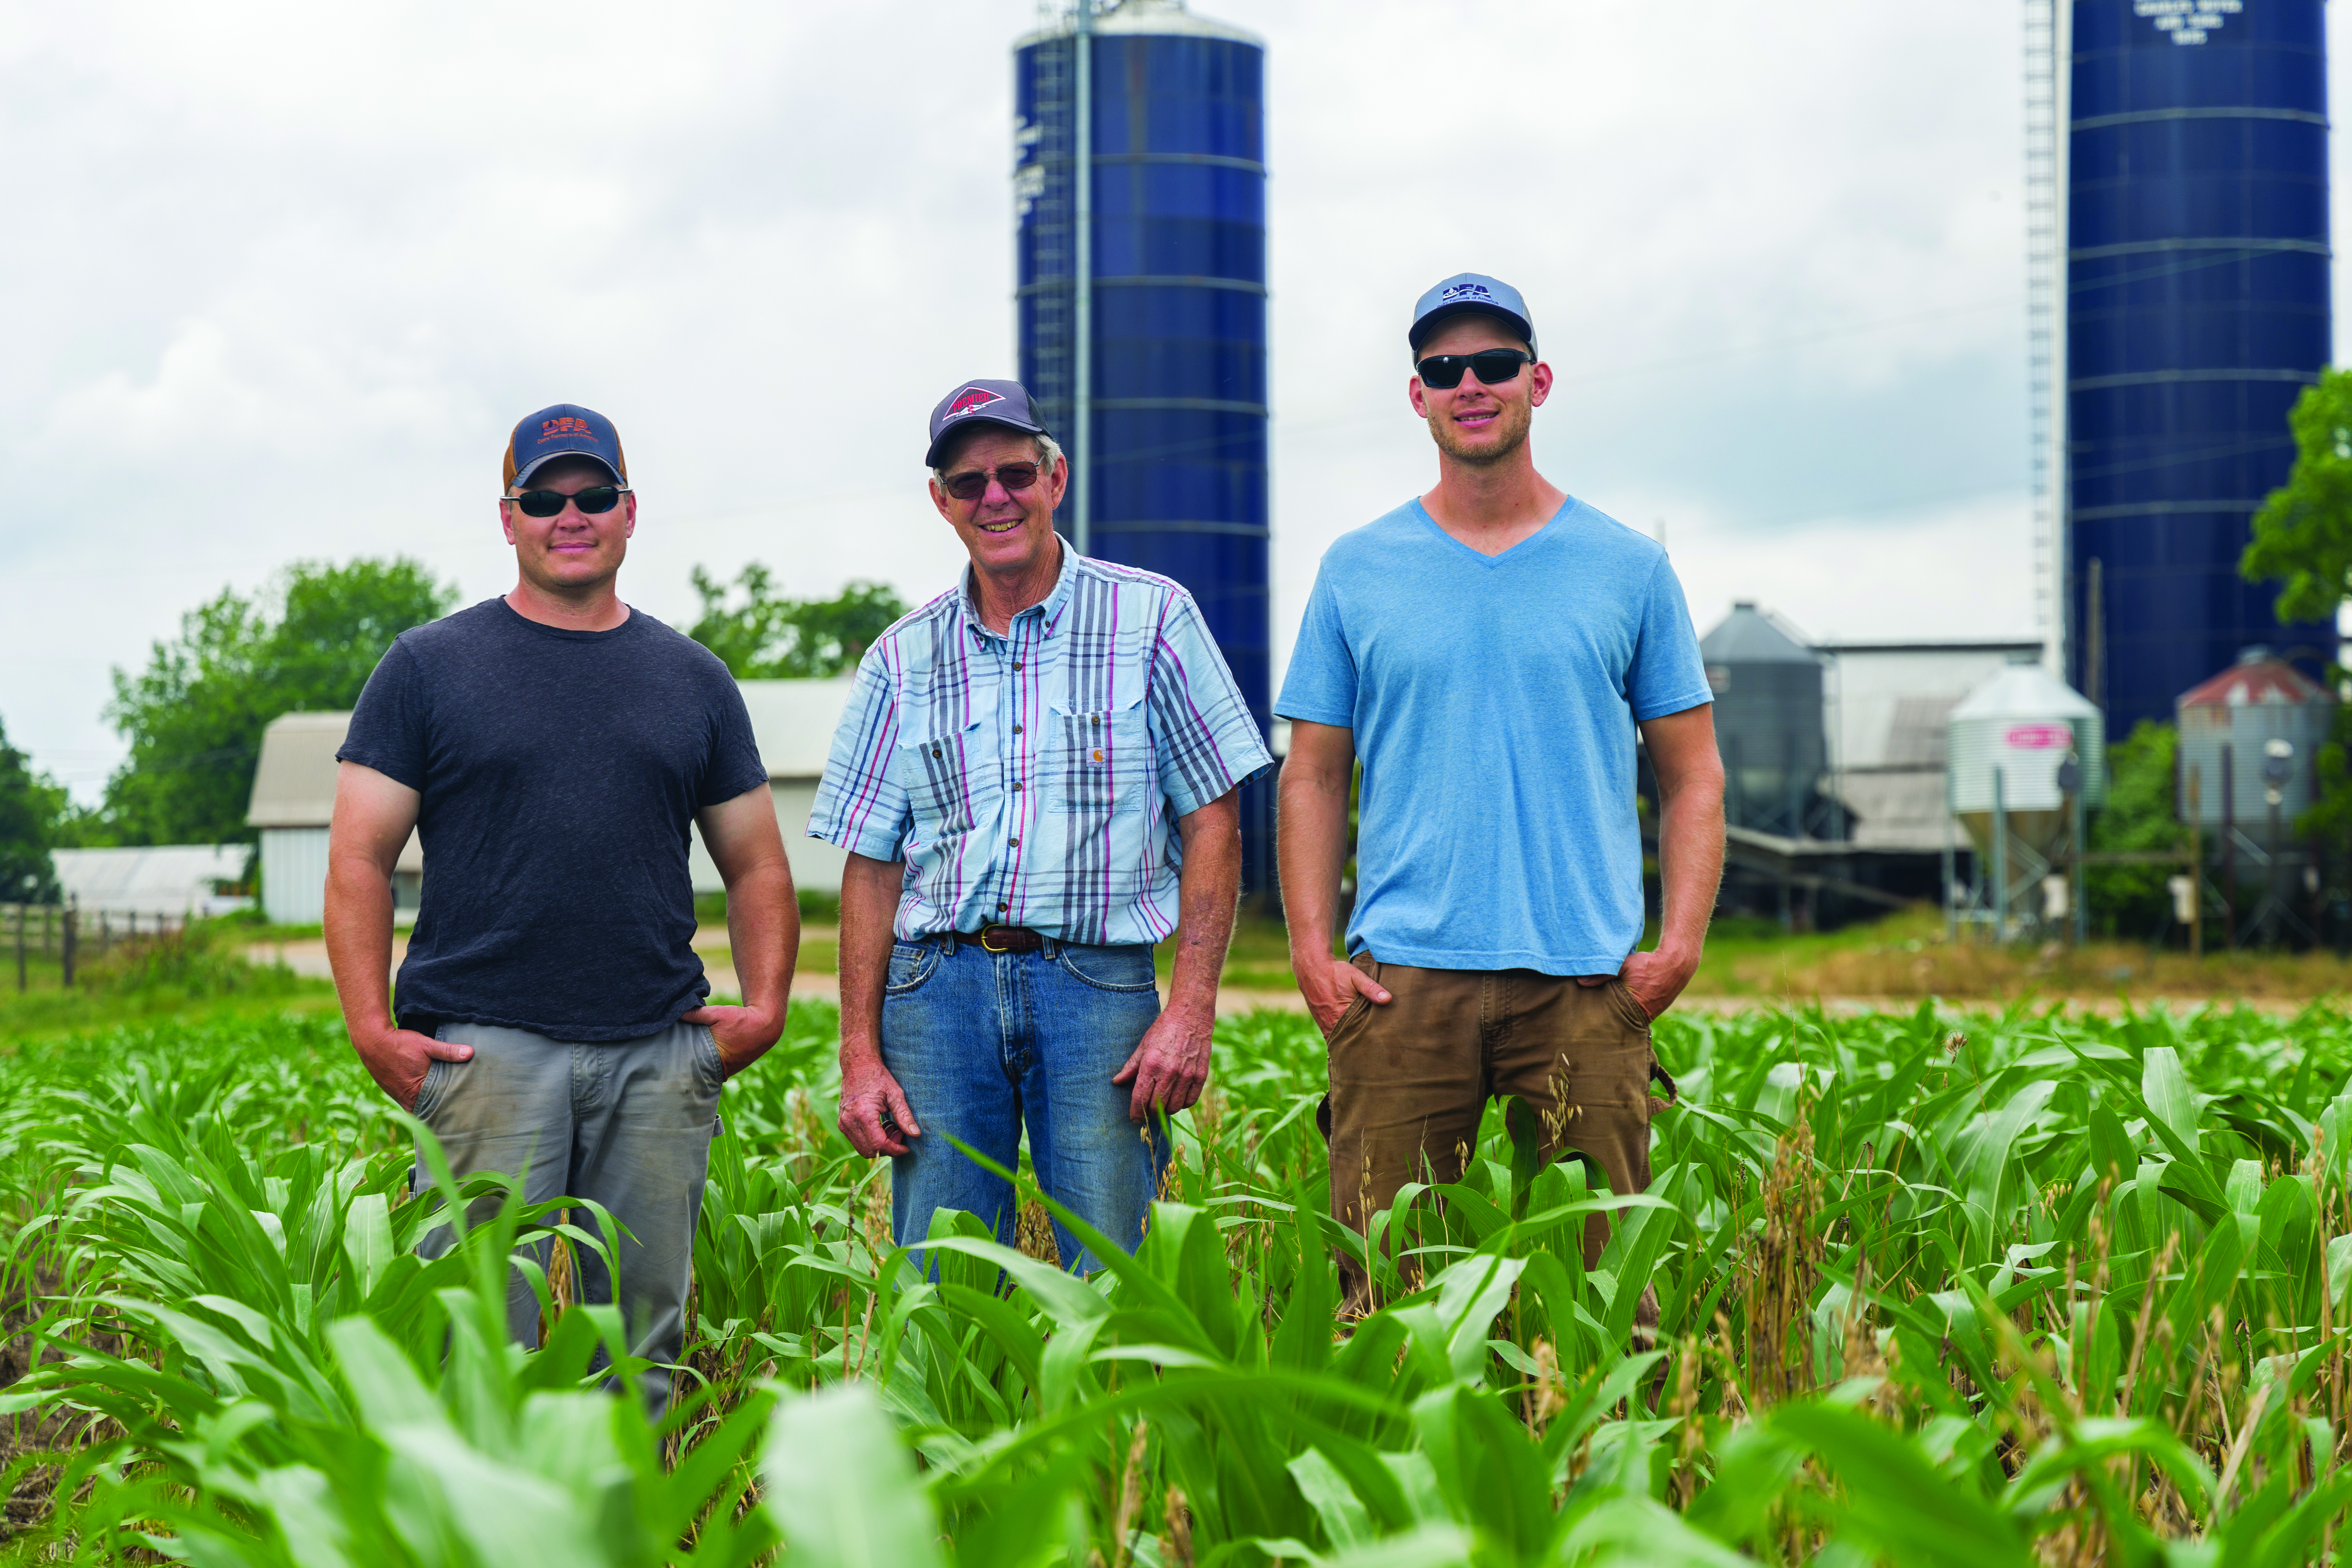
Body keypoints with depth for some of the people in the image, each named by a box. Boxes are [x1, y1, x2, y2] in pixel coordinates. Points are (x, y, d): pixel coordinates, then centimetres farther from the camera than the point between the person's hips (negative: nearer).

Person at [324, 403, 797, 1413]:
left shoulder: (692, 681, 15)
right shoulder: (432, 667, 7)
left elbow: (755, 864, 20)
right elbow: (358, 858, 3)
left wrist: (766, 1006, 5)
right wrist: (373, 1027, -8)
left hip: (658, 1055, 3)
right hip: (486, 1047, -3)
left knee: (638, 1346, 5)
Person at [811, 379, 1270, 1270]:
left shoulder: (1152, 619, 5)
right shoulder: (904, 659, 11)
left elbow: (1213, 825, 3)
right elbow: (871, 867, 12)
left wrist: (1191, 1011, -7)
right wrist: (860, 1055, 3)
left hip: (1096, 986, -2)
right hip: (938, 987, 2)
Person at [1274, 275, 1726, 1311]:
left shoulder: (1629, 569, 10)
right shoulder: (1356, 571, 10)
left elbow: (1691, 776, 10)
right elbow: (1313, 776, 11)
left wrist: (1680, 942, -3)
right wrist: (1310, 951, -1)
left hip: (1586, 982, 0)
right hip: (1401, 978, 0)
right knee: (1379, 1276, -4)